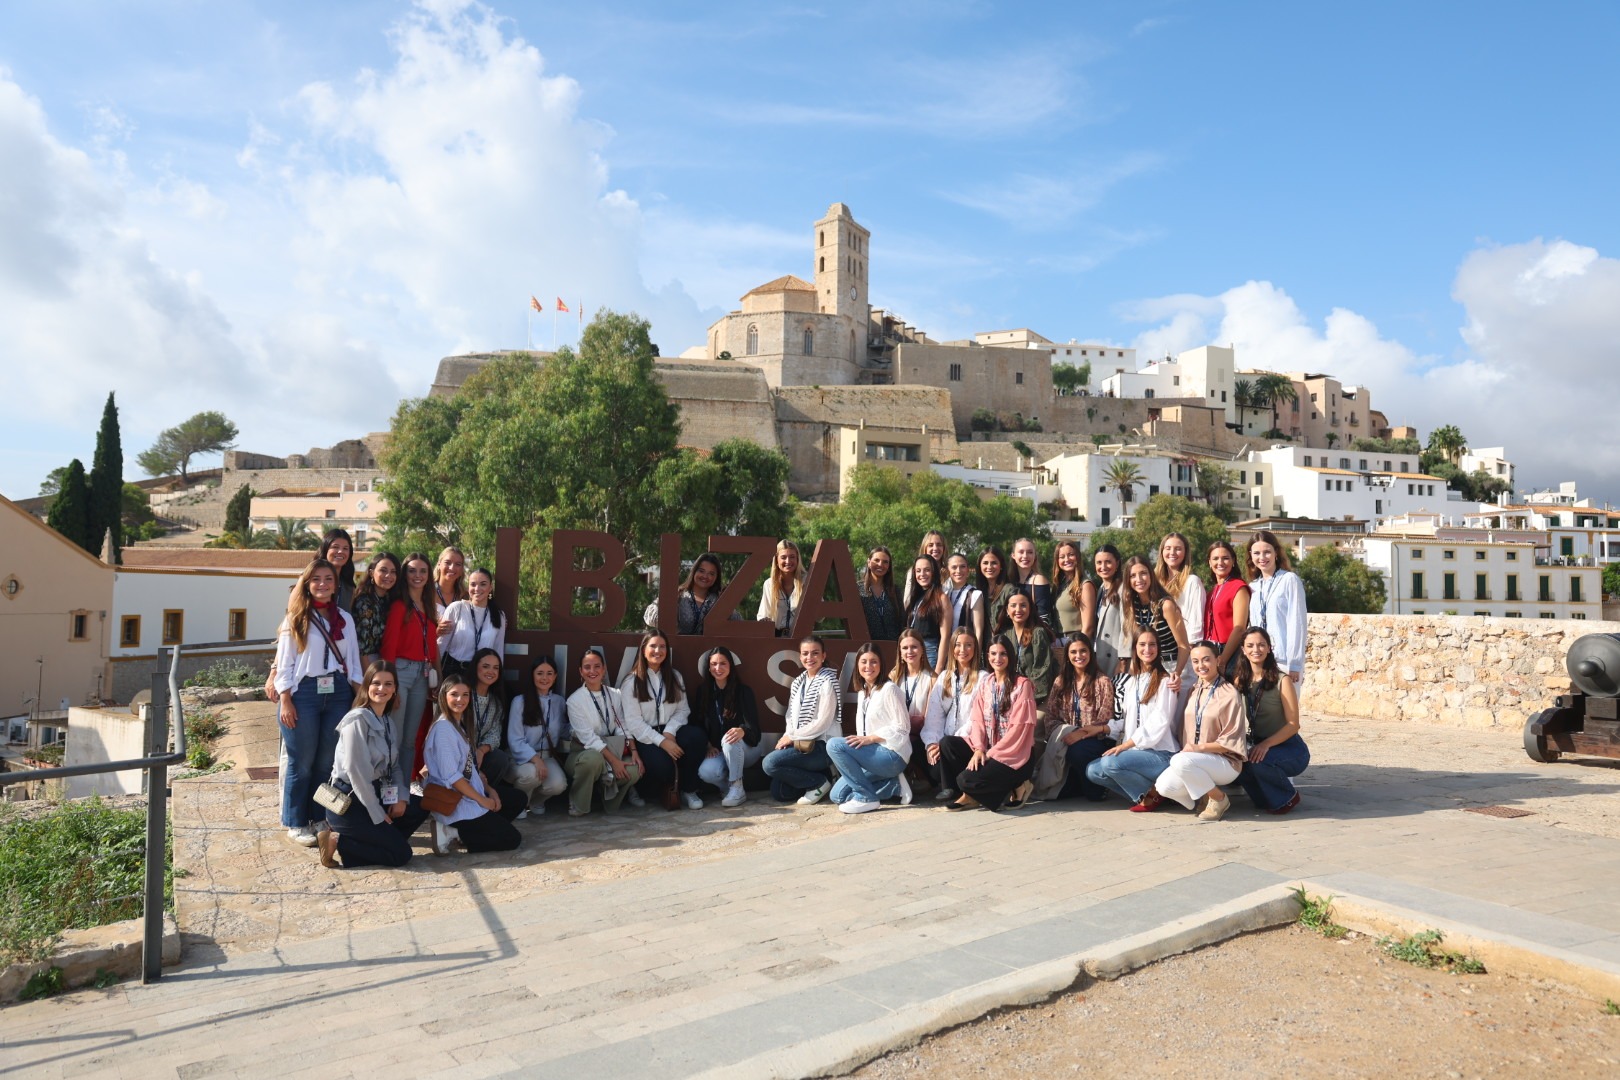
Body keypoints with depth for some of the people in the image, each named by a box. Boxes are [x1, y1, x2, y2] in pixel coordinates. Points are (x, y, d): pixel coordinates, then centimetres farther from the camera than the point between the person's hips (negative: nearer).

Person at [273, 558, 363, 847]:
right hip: (303, 693, -3)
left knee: (327, 761, 7)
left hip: (338, 693, 3)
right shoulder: (295, 619, 2)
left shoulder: (345, 619, 12)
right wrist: (285, 701, -9)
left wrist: (359, 694, 2)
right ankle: (296, 824, 12)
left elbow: (353, 660, 13)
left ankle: (320, 819, 19)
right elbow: (284, 663, -1)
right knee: (301, 762, 1)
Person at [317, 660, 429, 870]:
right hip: (348, 802, -9)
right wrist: (378, 816, -16)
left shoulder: (389, 723, 10)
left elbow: (394, 766, 12)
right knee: (401, 854, -11)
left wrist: (402, 796, -7)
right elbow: (356, 772, -20)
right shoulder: (358, 720, -17)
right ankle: (338, 843, -3)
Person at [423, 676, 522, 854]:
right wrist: (482, 800, -15)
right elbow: (451, 776, -22)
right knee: (512, 838, -8)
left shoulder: (461, 724, 11)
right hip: (454, 803, -9)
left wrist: (490, 791, 3)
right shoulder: (443, 728, -18)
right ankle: (453, 833, -5)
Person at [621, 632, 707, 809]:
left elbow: (683, 709, 6)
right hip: (644, 738, -4)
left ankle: (688, 790, -11)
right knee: (663, 766, -34)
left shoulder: (674, 677, 14)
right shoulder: (631, 682, -1)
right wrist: (661, 741, -19)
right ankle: (656, 793, 4)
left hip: (669, 732, 4)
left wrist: (669, 732, -15)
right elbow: (633, 721, -10)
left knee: (697, 736, -29)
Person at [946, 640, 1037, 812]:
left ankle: (1013, 787, -1)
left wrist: (991, 753, -15)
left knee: (967, 780, -24)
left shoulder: (1022, 684, -8)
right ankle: (976, 793, -7)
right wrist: (979, 749, -13)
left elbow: (1019, 727, -13)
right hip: (988, 749, 6)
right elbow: (978, 720, 4)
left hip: (1015, 753, -6)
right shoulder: (985, 683, 10)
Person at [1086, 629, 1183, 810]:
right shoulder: (1130, 681, 16)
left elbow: (1159, 722, -15)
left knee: (1110, 763, -28)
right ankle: (1140, 793, 1)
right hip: (1134, 749, 7)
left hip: (1160, 752, -7)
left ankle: (1150, 794, -5)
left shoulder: (1164, 681, -6)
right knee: (1092, 770, -10)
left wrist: (1126, 745, -20)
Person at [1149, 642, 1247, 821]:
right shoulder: (1194, 692, 11)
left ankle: (1219, 799, -9)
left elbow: (1231, 740, -12)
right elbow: (1185, 729, 16)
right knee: (1164, 786, -22)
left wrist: (1199, 747, -20)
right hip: (1194, 760, 5)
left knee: (1180, 761, -34)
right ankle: (1203, 800, 7)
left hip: (1225, 762, -5)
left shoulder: (1230, 694, -9)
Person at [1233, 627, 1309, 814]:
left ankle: (1288, 797, -1)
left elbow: (1293, 724, -14)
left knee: (1256, 761, -33)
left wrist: (1266, 744, -28)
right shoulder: (1240, 681, 1)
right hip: (1258, 745, 4)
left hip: (1289, 749, -4)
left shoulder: (1281, 681, -12)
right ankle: (1268, 798, 3)